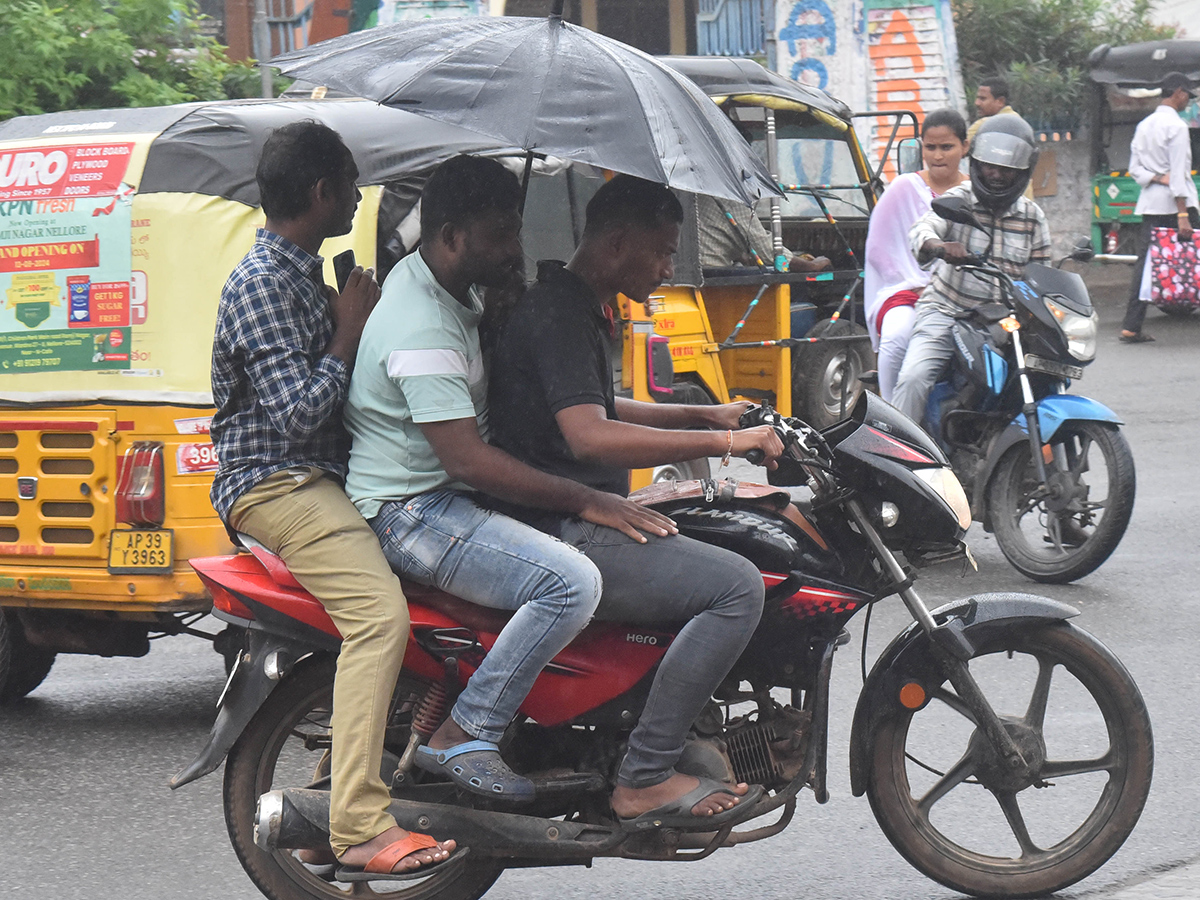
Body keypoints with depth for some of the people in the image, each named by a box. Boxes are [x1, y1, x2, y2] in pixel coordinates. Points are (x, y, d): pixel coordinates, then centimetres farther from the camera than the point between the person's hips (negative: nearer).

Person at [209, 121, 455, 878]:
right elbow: (298, 412, -22)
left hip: (324, 476, 11)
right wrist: (349, 333, -11)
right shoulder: (262, 283, -13)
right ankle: (360, 824, -35)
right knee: (380, 610, -29)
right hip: (276, 483, -11)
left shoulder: (305, 275, 20)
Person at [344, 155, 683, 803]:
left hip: (443, 496, 11)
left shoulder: (433, 281, 10)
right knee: (572, 583, -28)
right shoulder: (421, 327, -24)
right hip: (412, 512, -11)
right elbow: (468, 461, -29)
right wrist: (585, 501, -25)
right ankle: (463, 736, -19)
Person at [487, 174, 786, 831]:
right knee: (737, 586, -21)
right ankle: (643, 778, -19)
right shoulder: (557, 314, -16)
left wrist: (705, 415, 22)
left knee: (742, 545, 24)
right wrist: (724, 441, -27)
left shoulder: (577, 307, 18)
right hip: (560, 536, -11)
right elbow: (589, 436, -30)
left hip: (577, 522, 11)